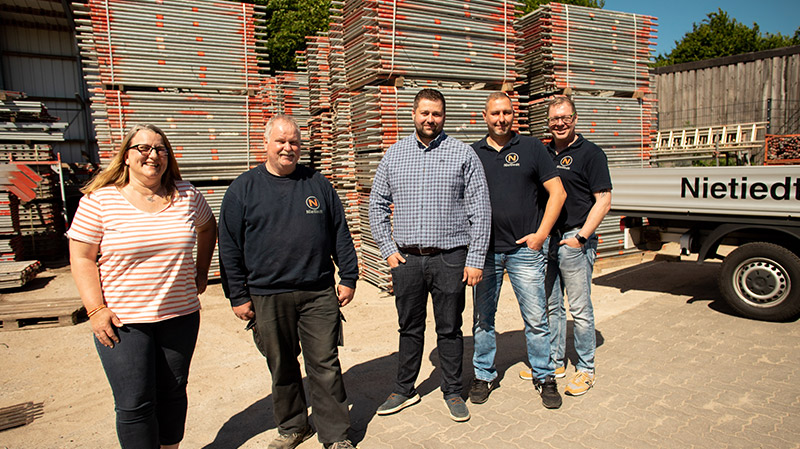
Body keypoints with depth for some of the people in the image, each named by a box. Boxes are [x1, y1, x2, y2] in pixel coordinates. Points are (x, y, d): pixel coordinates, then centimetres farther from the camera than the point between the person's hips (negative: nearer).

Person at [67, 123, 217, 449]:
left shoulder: (186, 195, 1)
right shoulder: (99, 200, -5)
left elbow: (208, 227, 20)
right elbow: (81, 258, -4)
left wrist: (201, 271, 15)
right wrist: (96, 310, -11)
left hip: (180, 315, 3)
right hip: (123, 320, -2)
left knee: (173, 394, 15)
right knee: (135, 404, 2)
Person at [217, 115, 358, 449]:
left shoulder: (318, 184, 7)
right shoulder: (243, 189, 2)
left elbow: (340, 234, 9)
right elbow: (229, 247, 1)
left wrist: (348, 278, 5)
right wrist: (238, 296, -1)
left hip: (319, 294, 1)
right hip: (268, 298, 0)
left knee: (325, 364, 6)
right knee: (282, 367, 14)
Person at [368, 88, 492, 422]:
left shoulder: (462, 153, 0)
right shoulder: (394, 155, 8)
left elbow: (480, 209, -2)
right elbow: (377, 204, 13)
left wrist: (475, 259, -7)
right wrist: (387, 248, 3)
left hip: (449, 258, -2)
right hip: (406, 258, 2)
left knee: (449, 329, 9)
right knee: (409, 328, 14)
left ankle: (453, 392, 28)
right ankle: (404, 390, 31)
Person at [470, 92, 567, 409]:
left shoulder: (531, 148, 4)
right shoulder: (473, 153, 8)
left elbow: (557, 192, 3)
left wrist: (541, 234, -5)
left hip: (525, 247, -1)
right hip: (484, 250, 2)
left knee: (536, 318, 5)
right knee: (482, 318, 10)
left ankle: (544, 377, 23)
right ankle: (484, 376, 26)